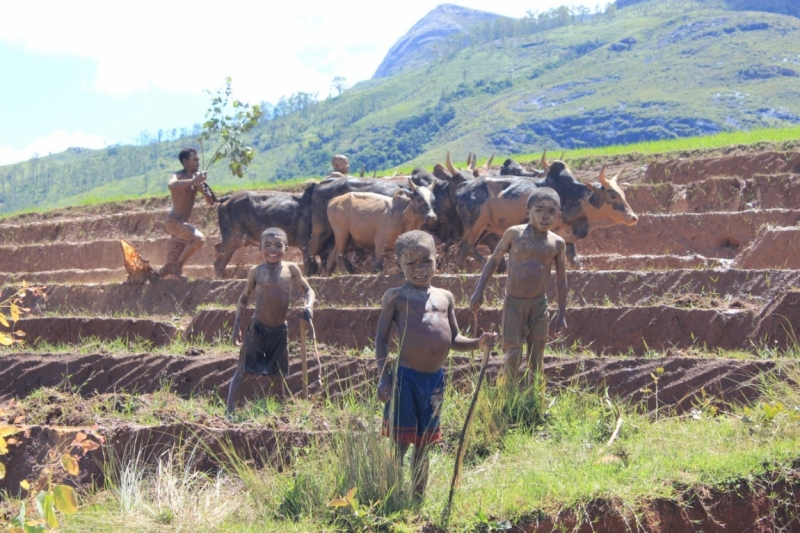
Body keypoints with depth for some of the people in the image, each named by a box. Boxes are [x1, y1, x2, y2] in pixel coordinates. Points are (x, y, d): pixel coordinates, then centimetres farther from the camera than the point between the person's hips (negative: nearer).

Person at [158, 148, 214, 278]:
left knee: (170, 266, 8)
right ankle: (178, 267, -16)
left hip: (183, 223, 8)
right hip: (174, 221, -8)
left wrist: (202, 187, -7)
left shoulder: (197, 177, 12)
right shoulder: (178, 176, -8)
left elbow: (211, 202, 10)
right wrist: (193, 181, -39)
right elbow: (171, 185, -35)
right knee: (199, 238, -28)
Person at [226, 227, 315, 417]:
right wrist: (236, 327, 4)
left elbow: (308, 290, 8)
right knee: (242, 371, -5)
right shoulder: (256, 272, -4)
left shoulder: (291, 269, -2)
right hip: (257, 329, -2)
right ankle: (230, 412, -5)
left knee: (276, 375, 11)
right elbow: (244, 298, 6)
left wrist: (309, 306, -13)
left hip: (279, 331, 2)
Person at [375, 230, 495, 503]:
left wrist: (478, 343, -4)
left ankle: (417, 501, 23)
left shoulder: (445, 297, 13)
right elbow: (381, 338, -1)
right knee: (399, 445, -4)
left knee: (423, 445, 14)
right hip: (404, 377, -5)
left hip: (435, 379, 5)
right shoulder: (396, 296, -1)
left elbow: (454, 339, 15)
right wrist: (383, 377, -10)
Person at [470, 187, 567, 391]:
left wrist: (562, 314, 6)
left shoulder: (557, 243, -1)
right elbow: (494, 260, 5)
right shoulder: (514, 234, -6)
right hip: (513, 303, -2)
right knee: (512, 355, -8)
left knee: (537, 359, 5)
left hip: (539, 305, 2)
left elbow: (561, 280, 7)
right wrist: (479, 291, -1)